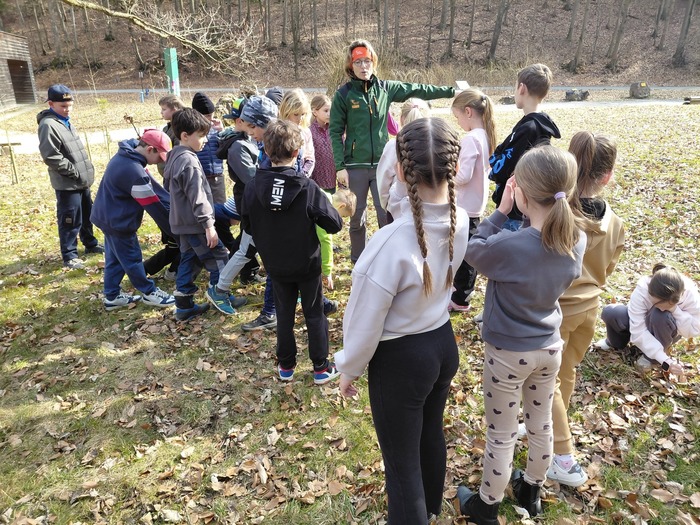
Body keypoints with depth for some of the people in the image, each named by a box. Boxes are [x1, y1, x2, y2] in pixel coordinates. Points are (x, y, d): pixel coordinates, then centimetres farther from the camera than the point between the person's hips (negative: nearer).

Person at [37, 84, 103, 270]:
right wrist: (74, 172, -17)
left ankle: (90, 244, 38)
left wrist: (85, 171, 12)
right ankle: (69, 255, 9)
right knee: (70, 220, -2)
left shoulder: (66, 121, 12)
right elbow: (51, 157, -22)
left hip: (82, 181, 9)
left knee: (87, 215, 21)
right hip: (67, 184, -9)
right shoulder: (48, 125, -16)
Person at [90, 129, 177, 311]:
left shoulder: (126, 154, 1)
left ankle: (112, 296, 28)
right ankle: (150, 293, 21)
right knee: (132, 258, 6)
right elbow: (153, 206, -22)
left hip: (109, 216, 10)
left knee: (115, 258, 18)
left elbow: (152, 187, 3)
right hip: (118, 221, -10)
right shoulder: (135, 173, -30)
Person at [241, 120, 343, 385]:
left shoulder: (253, 187, -13)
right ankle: (321, 368, 21)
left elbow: (247, 225, -1)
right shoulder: (307, 187, -21)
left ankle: (286, 365, 29)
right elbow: (335, 224, -17)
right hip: (307, 264, -2)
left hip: (275, 265, 2)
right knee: (314, 314, 13)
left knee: (284, 313, 19)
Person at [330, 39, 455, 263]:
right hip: (355, 167, -2)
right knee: (357, 219, 9)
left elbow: (417, 90, 14)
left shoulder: (385, 88, 5)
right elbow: (335, 132, -3)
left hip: (382, 164, 2)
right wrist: (339, 166, -10)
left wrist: (451, 91, 19)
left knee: (388, 215, 0)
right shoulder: (344, 94, -3)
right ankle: (359, 263, 26)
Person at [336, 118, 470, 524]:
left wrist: (350, 369, -3)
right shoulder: (459, 221, -13)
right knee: (431, 433, 31)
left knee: (402, 460, 15)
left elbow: (366, 322, -21)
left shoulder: (392, 241, -33)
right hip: (444, 343, 8)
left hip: (401, 360, -7)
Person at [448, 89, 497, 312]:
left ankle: (459, 300, 16)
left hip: (465, 207, -9)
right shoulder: (486, 136, 6)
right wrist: (454, 172, 12)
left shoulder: (470, 138, -21)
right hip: (476, 205, 9)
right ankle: (462, 292, 33)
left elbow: (463, 176, -25)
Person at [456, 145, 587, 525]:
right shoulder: (577, 240, -12)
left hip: (508, 352, -6)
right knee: (541, 424, 25)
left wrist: (501, 211, -10)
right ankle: (531, 491, 50)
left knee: (501, 435, 13)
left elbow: (473, 251, -11)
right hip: (550, 347, 6)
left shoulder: (509, 246, -31)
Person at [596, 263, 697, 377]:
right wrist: (665, 361, -41)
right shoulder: (642, 289, -35)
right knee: (610, 312, -30)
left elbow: (694, 331, -23)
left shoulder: (689, 292, -31)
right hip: (644, 321, 0)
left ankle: (653, 357, -10)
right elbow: (638, 332, -35)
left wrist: (675, 310, -39)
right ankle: (616, 342, 4)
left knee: (659, 316, -38)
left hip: (668, 332, 0)